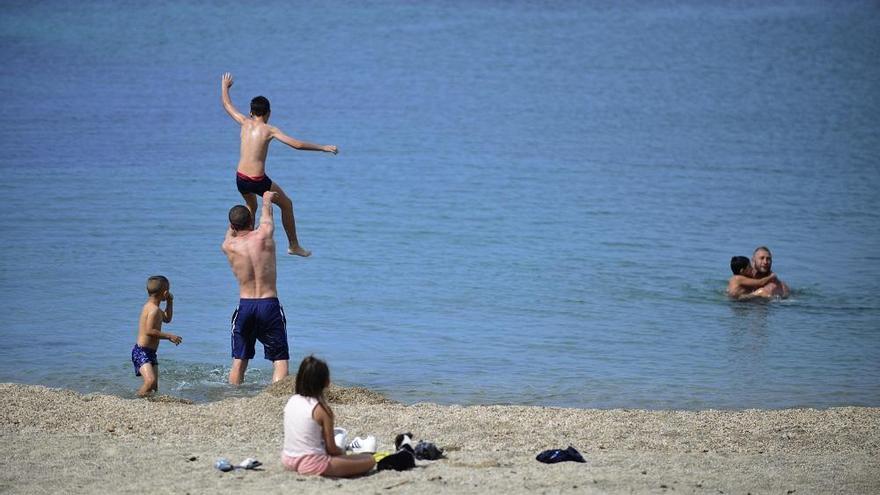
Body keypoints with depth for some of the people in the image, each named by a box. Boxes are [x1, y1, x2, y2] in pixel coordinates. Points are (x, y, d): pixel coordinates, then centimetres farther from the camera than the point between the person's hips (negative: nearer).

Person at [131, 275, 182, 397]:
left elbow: (167, 319, 32)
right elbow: (149, 331, -27)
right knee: (150, 381, -28)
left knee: (154, 387, 8)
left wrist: (170, 302, 20)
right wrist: (169, 336, -21)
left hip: (150, 353, 11)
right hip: (141, 351, -11)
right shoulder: (154, 310, -17)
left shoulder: (151, 307, 15)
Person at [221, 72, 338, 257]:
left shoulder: (245, 123, 4)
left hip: (240, 179, 5)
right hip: (258, 181, -5)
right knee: (286, 204, 17)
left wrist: (224, 86, 40)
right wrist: (323, 148, -9)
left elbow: (227, 105, 20)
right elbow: (297, 144, -16)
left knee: (251, 206, 34)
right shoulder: (270, 130, -8)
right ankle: (293, 245, 23)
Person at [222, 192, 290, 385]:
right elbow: (266, 216, 20)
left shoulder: (228, 246, 0)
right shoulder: (264, 235, -4)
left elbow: (231, 231, 26)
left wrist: (239, 214, 46)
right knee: (280, 359, 0)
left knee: (239, 359, 13)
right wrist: (267, 199, 42)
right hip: (270, 304, -2)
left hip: (244, 305, 2)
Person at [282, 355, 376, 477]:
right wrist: (342, 452, 13)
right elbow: (331, 448, -10)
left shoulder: (291, 401, 3)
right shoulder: (322, 409, -15)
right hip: (311, 464, -8)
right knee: (369, 460, -8)